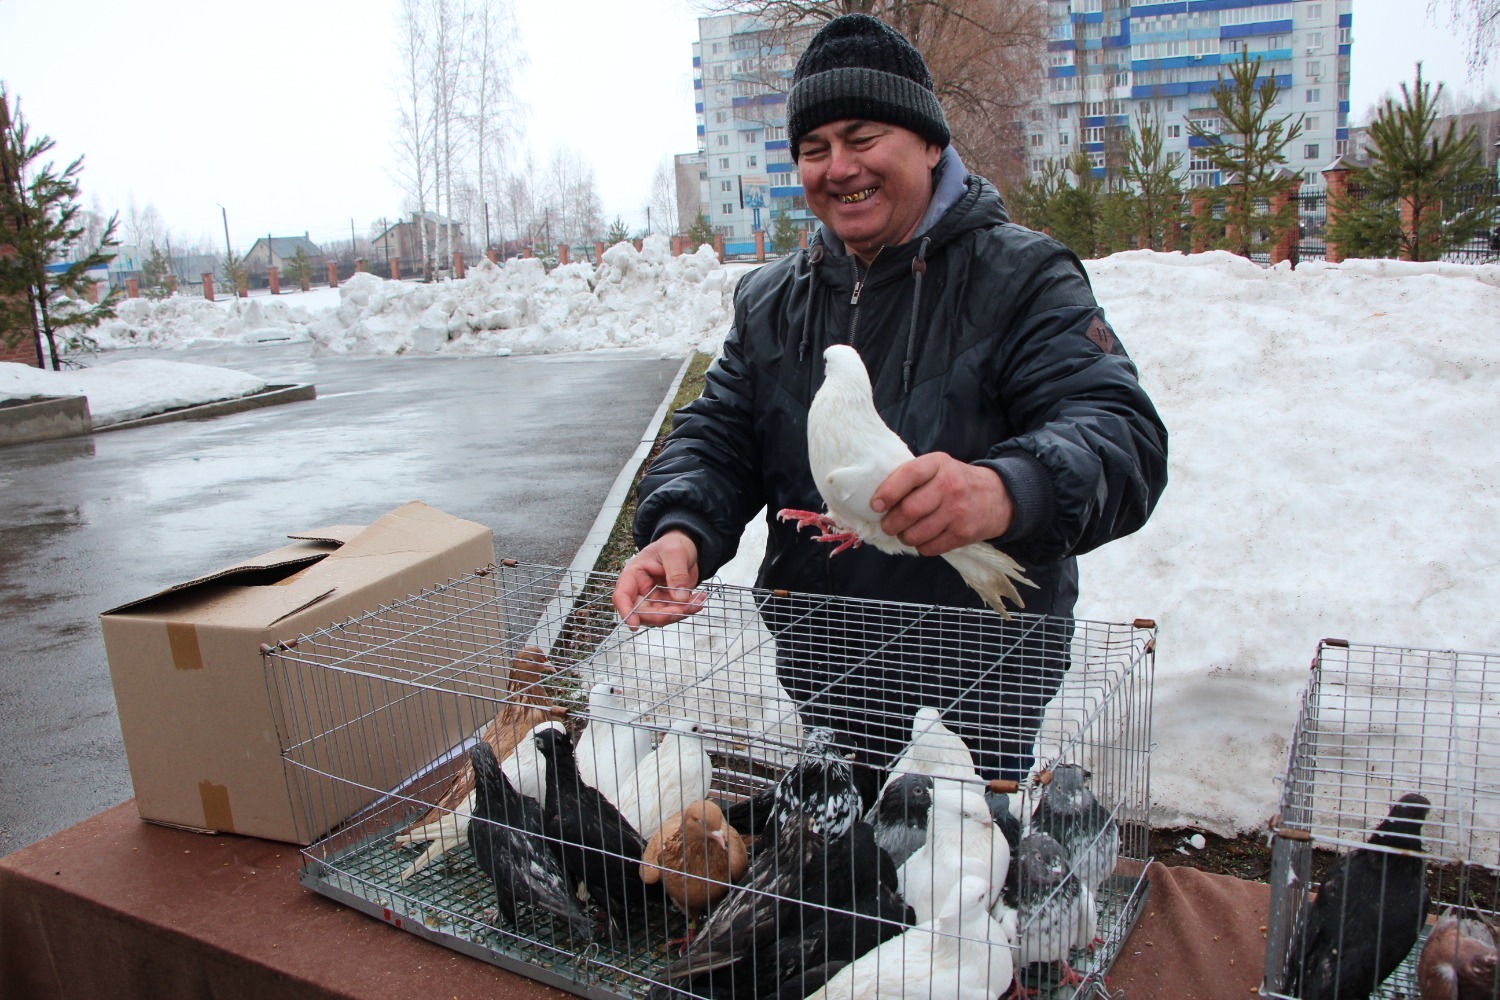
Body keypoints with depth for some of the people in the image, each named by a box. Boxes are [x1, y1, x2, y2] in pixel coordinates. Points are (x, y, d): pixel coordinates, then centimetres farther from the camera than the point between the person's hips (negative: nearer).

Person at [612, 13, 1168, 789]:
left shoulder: (1019, 278, -11)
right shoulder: (770, 301, 7)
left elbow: (1120, 432, -23)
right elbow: (718, 437, 3)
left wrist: (1005, 492, -46)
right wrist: (681, 531, -20)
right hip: (820, 674, 5)